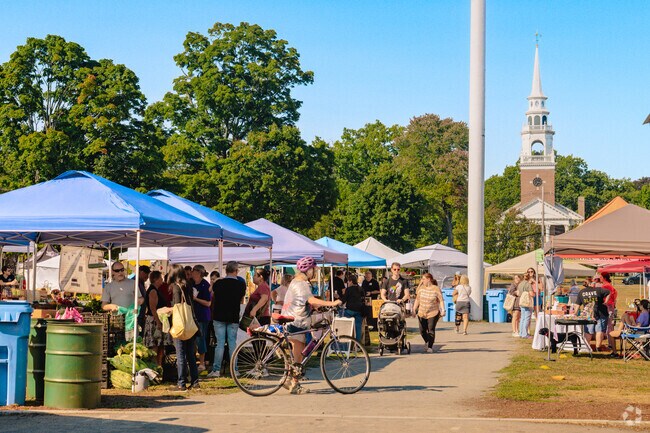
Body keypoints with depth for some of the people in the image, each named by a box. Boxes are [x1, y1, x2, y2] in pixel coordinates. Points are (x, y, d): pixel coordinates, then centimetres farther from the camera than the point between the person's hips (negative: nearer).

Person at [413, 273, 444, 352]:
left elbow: (441, 300, -8)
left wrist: (442, 310, -17)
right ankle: (427, 342, 31)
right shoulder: (421, 288, 5)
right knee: (422, 331, 5)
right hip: (422, 313, 4)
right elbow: (417, 299, 13)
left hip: (433, 313, -4)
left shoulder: (436, 289, -7)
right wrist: (414, 309, 13)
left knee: (431, 330, -7)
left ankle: (430, 347, 2)